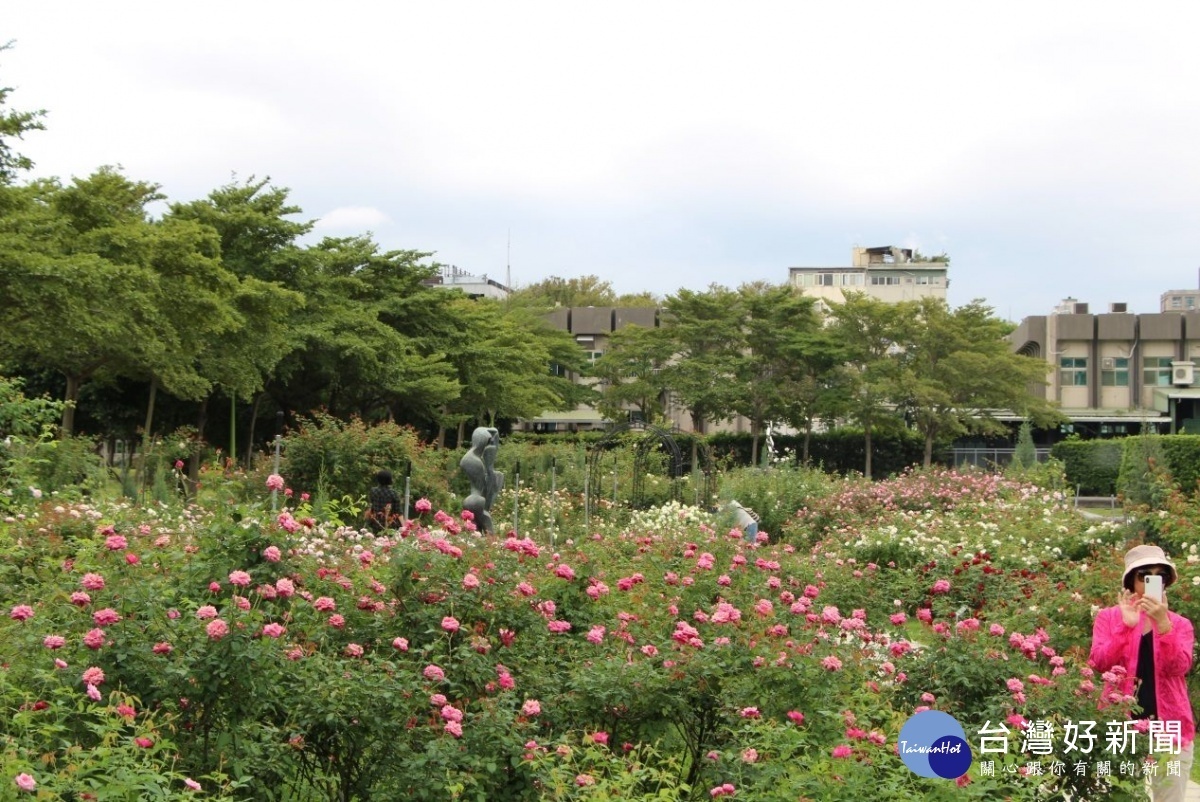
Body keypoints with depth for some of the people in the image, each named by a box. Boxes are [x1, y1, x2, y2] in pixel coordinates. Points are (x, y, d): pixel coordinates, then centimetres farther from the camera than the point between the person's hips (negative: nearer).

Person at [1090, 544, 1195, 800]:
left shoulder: (1179, 624, 8)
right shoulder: (1109, 616, 5)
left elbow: (1178, 667, -10)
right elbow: (1099, 663, -9)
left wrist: (1162, 623, -21)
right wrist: (1126, 625, -19)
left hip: (1169, 728, 1)